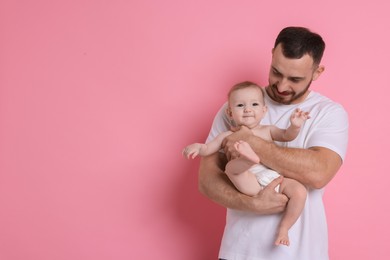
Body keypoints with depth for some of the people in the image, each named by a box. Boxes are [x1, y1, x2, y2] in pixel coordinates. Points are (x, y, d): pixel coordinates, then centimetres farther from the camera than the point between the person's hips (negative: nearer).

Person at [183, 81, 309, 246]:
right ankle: (249, 158, -65)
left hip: (275, 179, 3)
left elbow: (287, 136, 12)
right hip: (251, 184, -3)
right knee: (231, 166, -30)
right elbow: (208, 149, 10)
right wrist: (197, 147, -14)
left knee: (300, 190, -21)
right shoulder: (228, 136, 16)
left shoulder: (268, 130, 23)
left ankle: (283, 229, -7)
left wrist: (294, 127, -11)